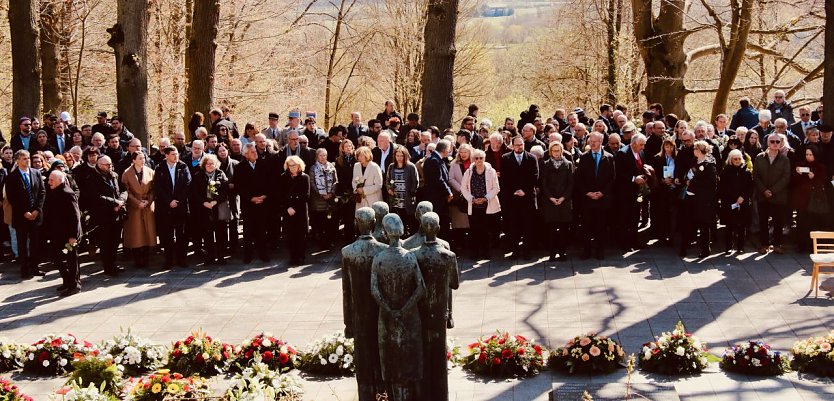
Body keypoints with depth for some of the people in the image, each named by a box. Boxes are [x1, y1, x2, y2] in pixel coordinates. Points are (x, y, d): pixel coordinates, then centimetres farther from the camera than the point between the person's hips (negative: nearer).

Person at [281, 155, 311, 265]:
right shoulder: (283, 177, 8)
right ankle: (293, 257, 5)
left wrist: (295, 208, -11)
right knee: (290, 235, 0)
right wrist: (287, 208, -10)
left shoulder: (305, 177, 3)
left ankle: (300, 257, 6)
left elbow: (306, 196, -3)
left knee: (301, 234, -1)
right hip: (288, 212, 1)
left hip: (301, 211, -1)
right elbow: (281, 195, 4)